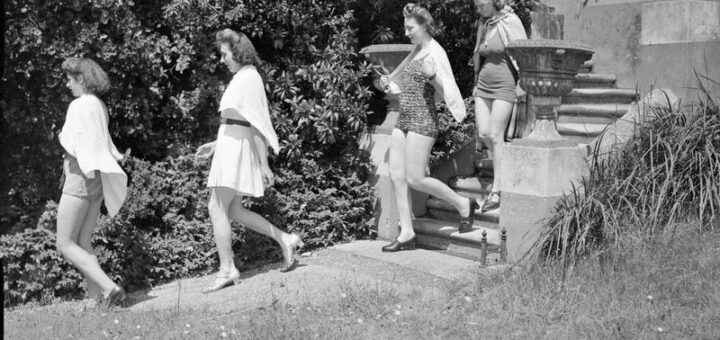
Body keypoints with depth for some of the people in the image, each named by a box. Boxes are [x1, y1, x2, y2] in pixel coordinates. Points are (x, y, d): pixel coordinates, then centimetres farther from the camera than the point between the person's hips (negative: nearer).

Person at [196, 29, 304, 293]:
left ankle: (227, 270, -4)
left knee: (217, 208, -8)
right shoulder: (243, 78, 18)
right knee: (233, 211, 11)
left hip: (237, 149, -10)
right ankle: (286, 241, 13)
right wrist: (216, 145, 21)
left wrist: (264, 164, -19)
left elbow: (257, 124, -17)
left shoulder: (248, 78, -12)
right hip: (231, 148, 10)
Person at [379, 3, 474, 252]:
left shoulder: (435, 53, -10)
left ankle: (463, 204, 9)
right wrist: (388, 83, 16)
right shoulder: (416, 51, 15)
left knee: (415, 179, -10)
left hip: (423, 119, -9)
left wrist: (432, 75, -27)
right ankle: (406, 235, 7)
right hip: (404, 119, 9)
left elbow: (446, 91, -13)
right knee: (396, 176, 2)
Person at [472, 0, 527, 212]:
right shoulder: (483, 24, 11)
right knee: (483, 133, -2)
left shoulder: (510, 22, -9)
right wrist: (476, 84, 19)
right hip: (484, 86, 6)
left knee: (495, 135, -10)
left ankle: (497, 191, -5)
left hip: (505, 86, -6)